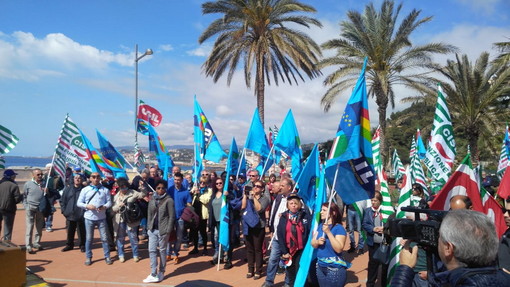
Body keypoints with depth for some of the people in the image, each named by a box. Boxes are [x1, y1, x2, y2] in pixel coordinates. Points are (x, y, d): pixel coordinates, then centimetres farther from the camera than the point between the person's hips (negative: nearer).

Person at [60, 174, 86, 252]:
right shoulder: (68, 189, 8)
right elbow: (62, 200, 12)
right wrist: (64, 210, 4)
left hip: (81, 216, -3)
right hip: (70, 215, 4)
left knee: (81, 232, 4)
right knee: (70, 231, 13)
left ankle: (82, 245, 17)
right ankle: (69, 245, 27)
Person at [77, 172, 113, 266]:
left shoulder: (105, 190, 4)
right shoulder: (85, 190, 3)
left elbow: (109, 202, 2)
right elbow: (79, 203, 2)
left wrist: (104, 207, -18)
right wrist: (87, 206, -15)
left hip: (101, 218, 0)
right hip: (89, 218, 0)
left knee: (104, 238, 3)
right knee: (89, 238, 8)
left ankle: (107, 256, 14)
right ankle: (88, 257, 20)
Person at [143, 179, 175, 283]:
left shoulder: (168, 200, -8)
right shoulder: (152, 199, 8)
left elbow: (171, 216, -9)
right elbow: (149, 214, 13)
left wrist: (168, 230, -13)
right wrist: (148, 227, 5)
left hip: (163, 230, -5)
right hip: (153, 229, 5)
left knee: (162, 251, 6)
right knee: (152, 250, 3)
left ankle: (161, 273, 19)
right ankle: (153, 274, 7)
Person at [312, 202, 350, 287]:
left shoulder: (339, 228, -13)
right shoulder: (320, 226, 6)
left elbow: (339, 249, -22)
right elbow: (313, 244, 8)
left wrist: (328, 232, -27)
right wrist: (317, 242, -14)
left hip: (335, 269, -6)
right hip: (320, 267, 6)